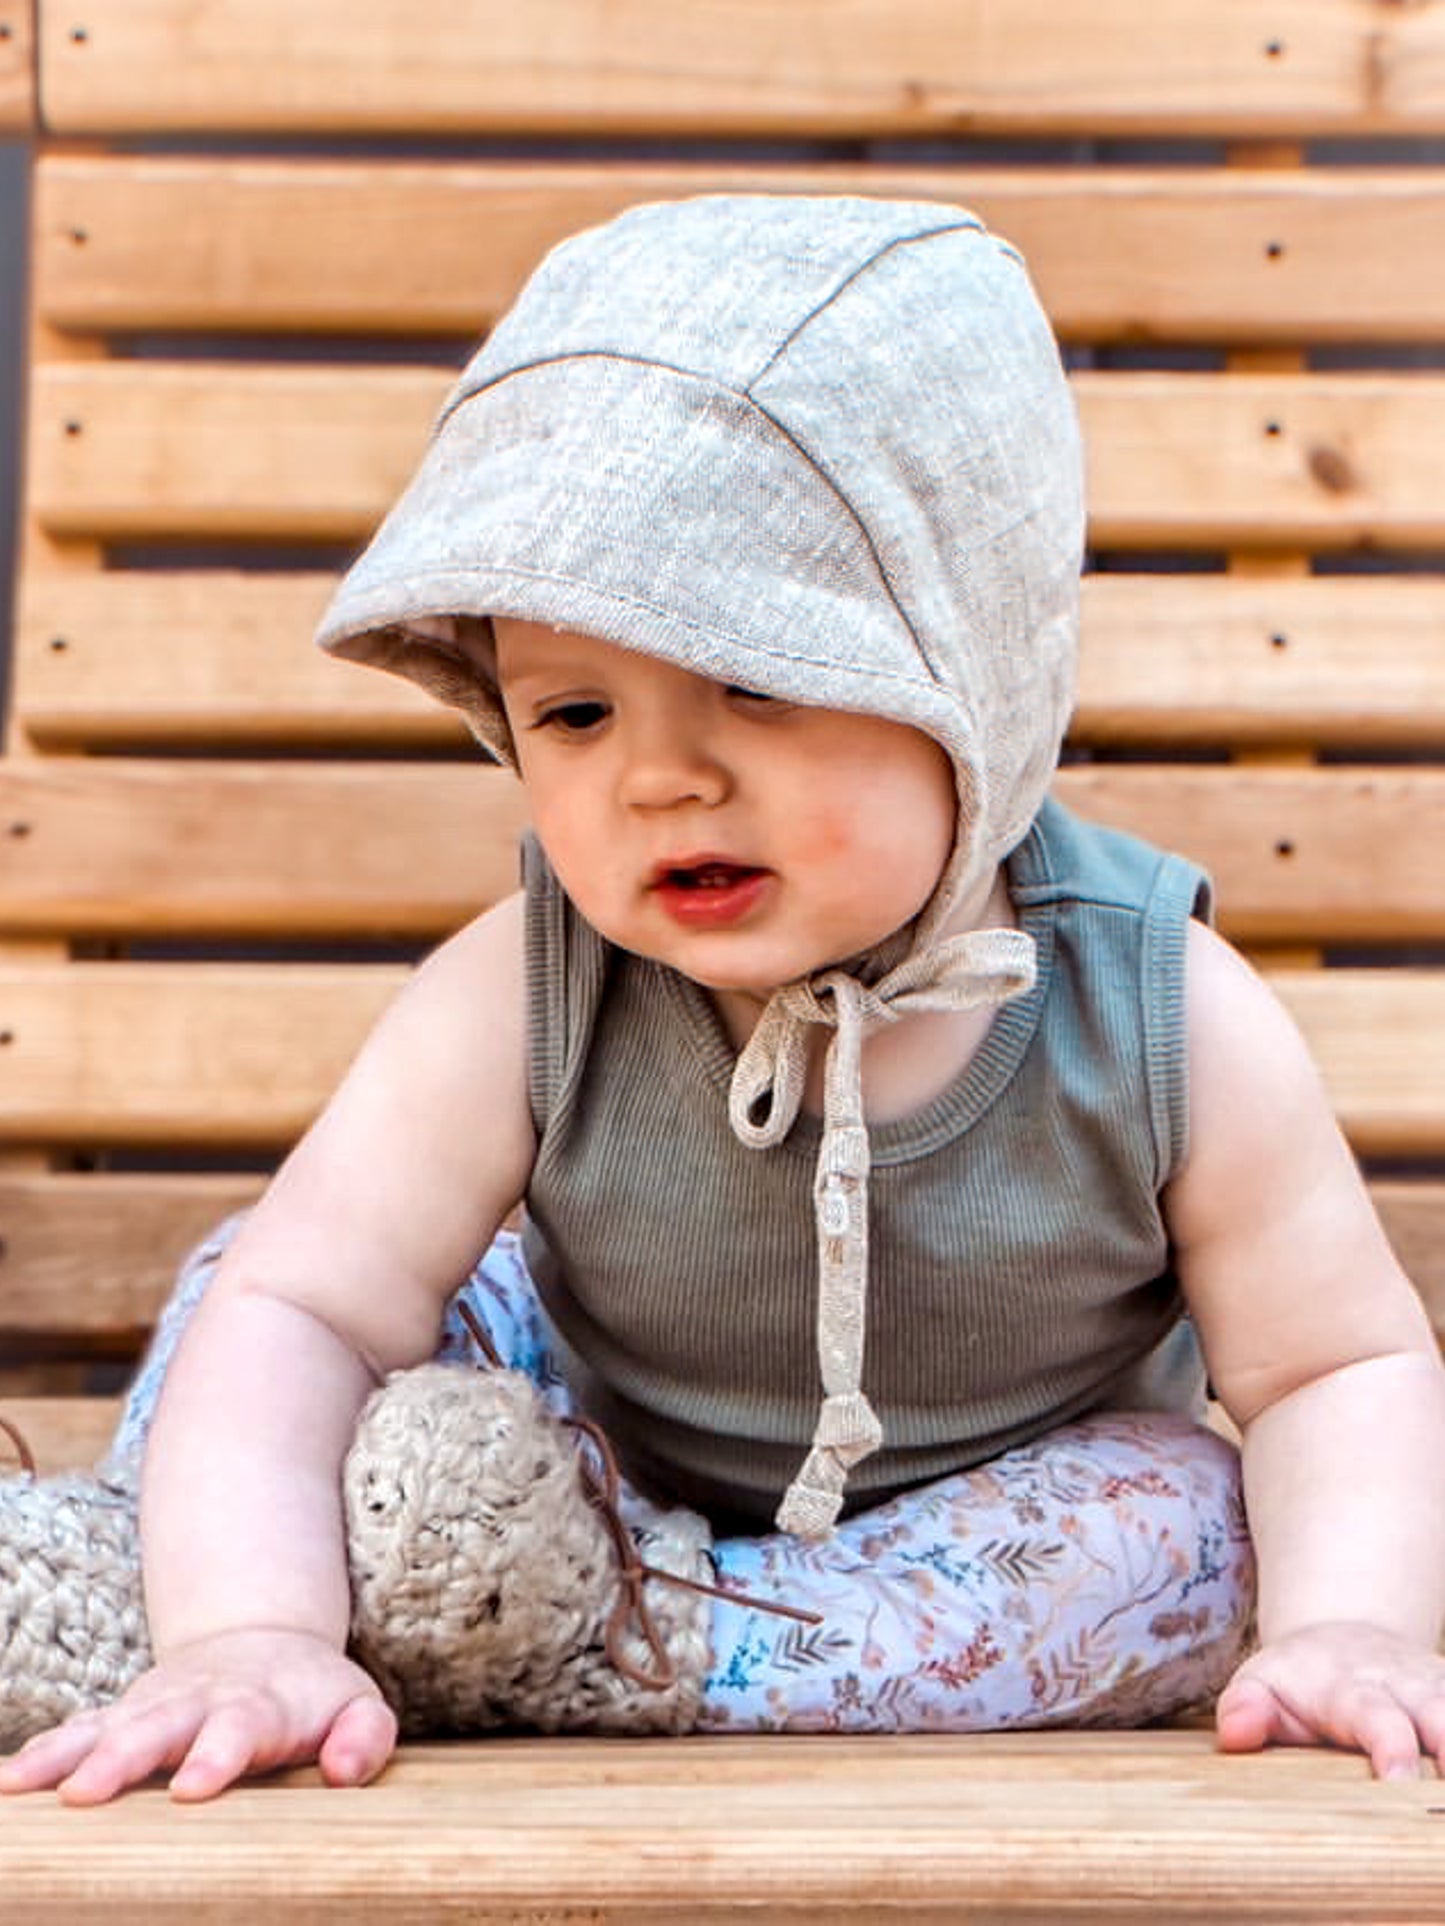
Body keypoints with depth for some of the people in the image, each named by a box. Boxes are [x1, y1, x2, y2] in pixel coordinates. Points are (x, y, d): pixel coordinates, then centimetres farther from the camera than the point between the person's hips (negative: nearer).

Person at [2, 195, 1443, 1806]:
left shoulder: (1169, 1024, -25)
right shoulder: (522, 1000, -26)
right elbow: (301, 1302, -30)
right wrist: (243, 1633, -46)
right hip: (601, 1473, 0)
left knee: (1188, 1521, -31)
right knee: (235, 1277, -14)